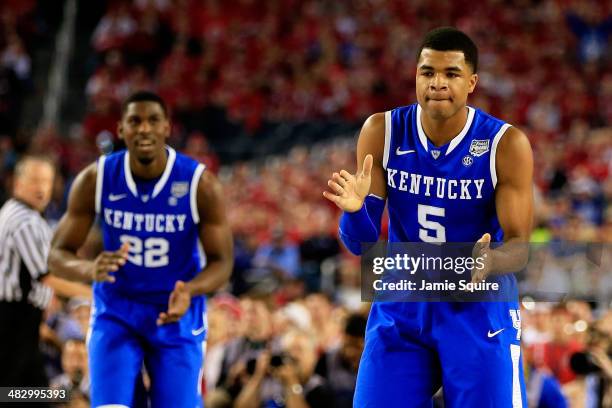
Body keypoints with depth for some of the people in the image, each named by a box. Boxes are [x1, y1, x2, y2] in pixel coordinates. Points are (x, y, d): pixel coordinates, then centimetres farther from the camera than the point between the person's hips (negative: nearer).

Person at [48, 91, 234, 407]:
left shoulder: (200, 185, -17)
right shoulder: (95, 180, -13)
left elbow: (221, 261, -10)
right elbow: (58, 254, -9)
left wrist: (189, 291, -33)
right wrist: (90, 270, -34)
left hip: (176, 314, 0)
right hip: (116, 313, 0)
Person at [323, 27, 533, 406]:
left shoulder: (506, 144, -15)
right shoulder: (381, 132, -9)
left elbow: (519, 246, -13)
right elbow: (361, 242, -5)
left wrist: (490, 261, -36)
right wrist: (355, 209, -29)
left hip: (479, 307, -2)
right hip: (401, 307, 2)